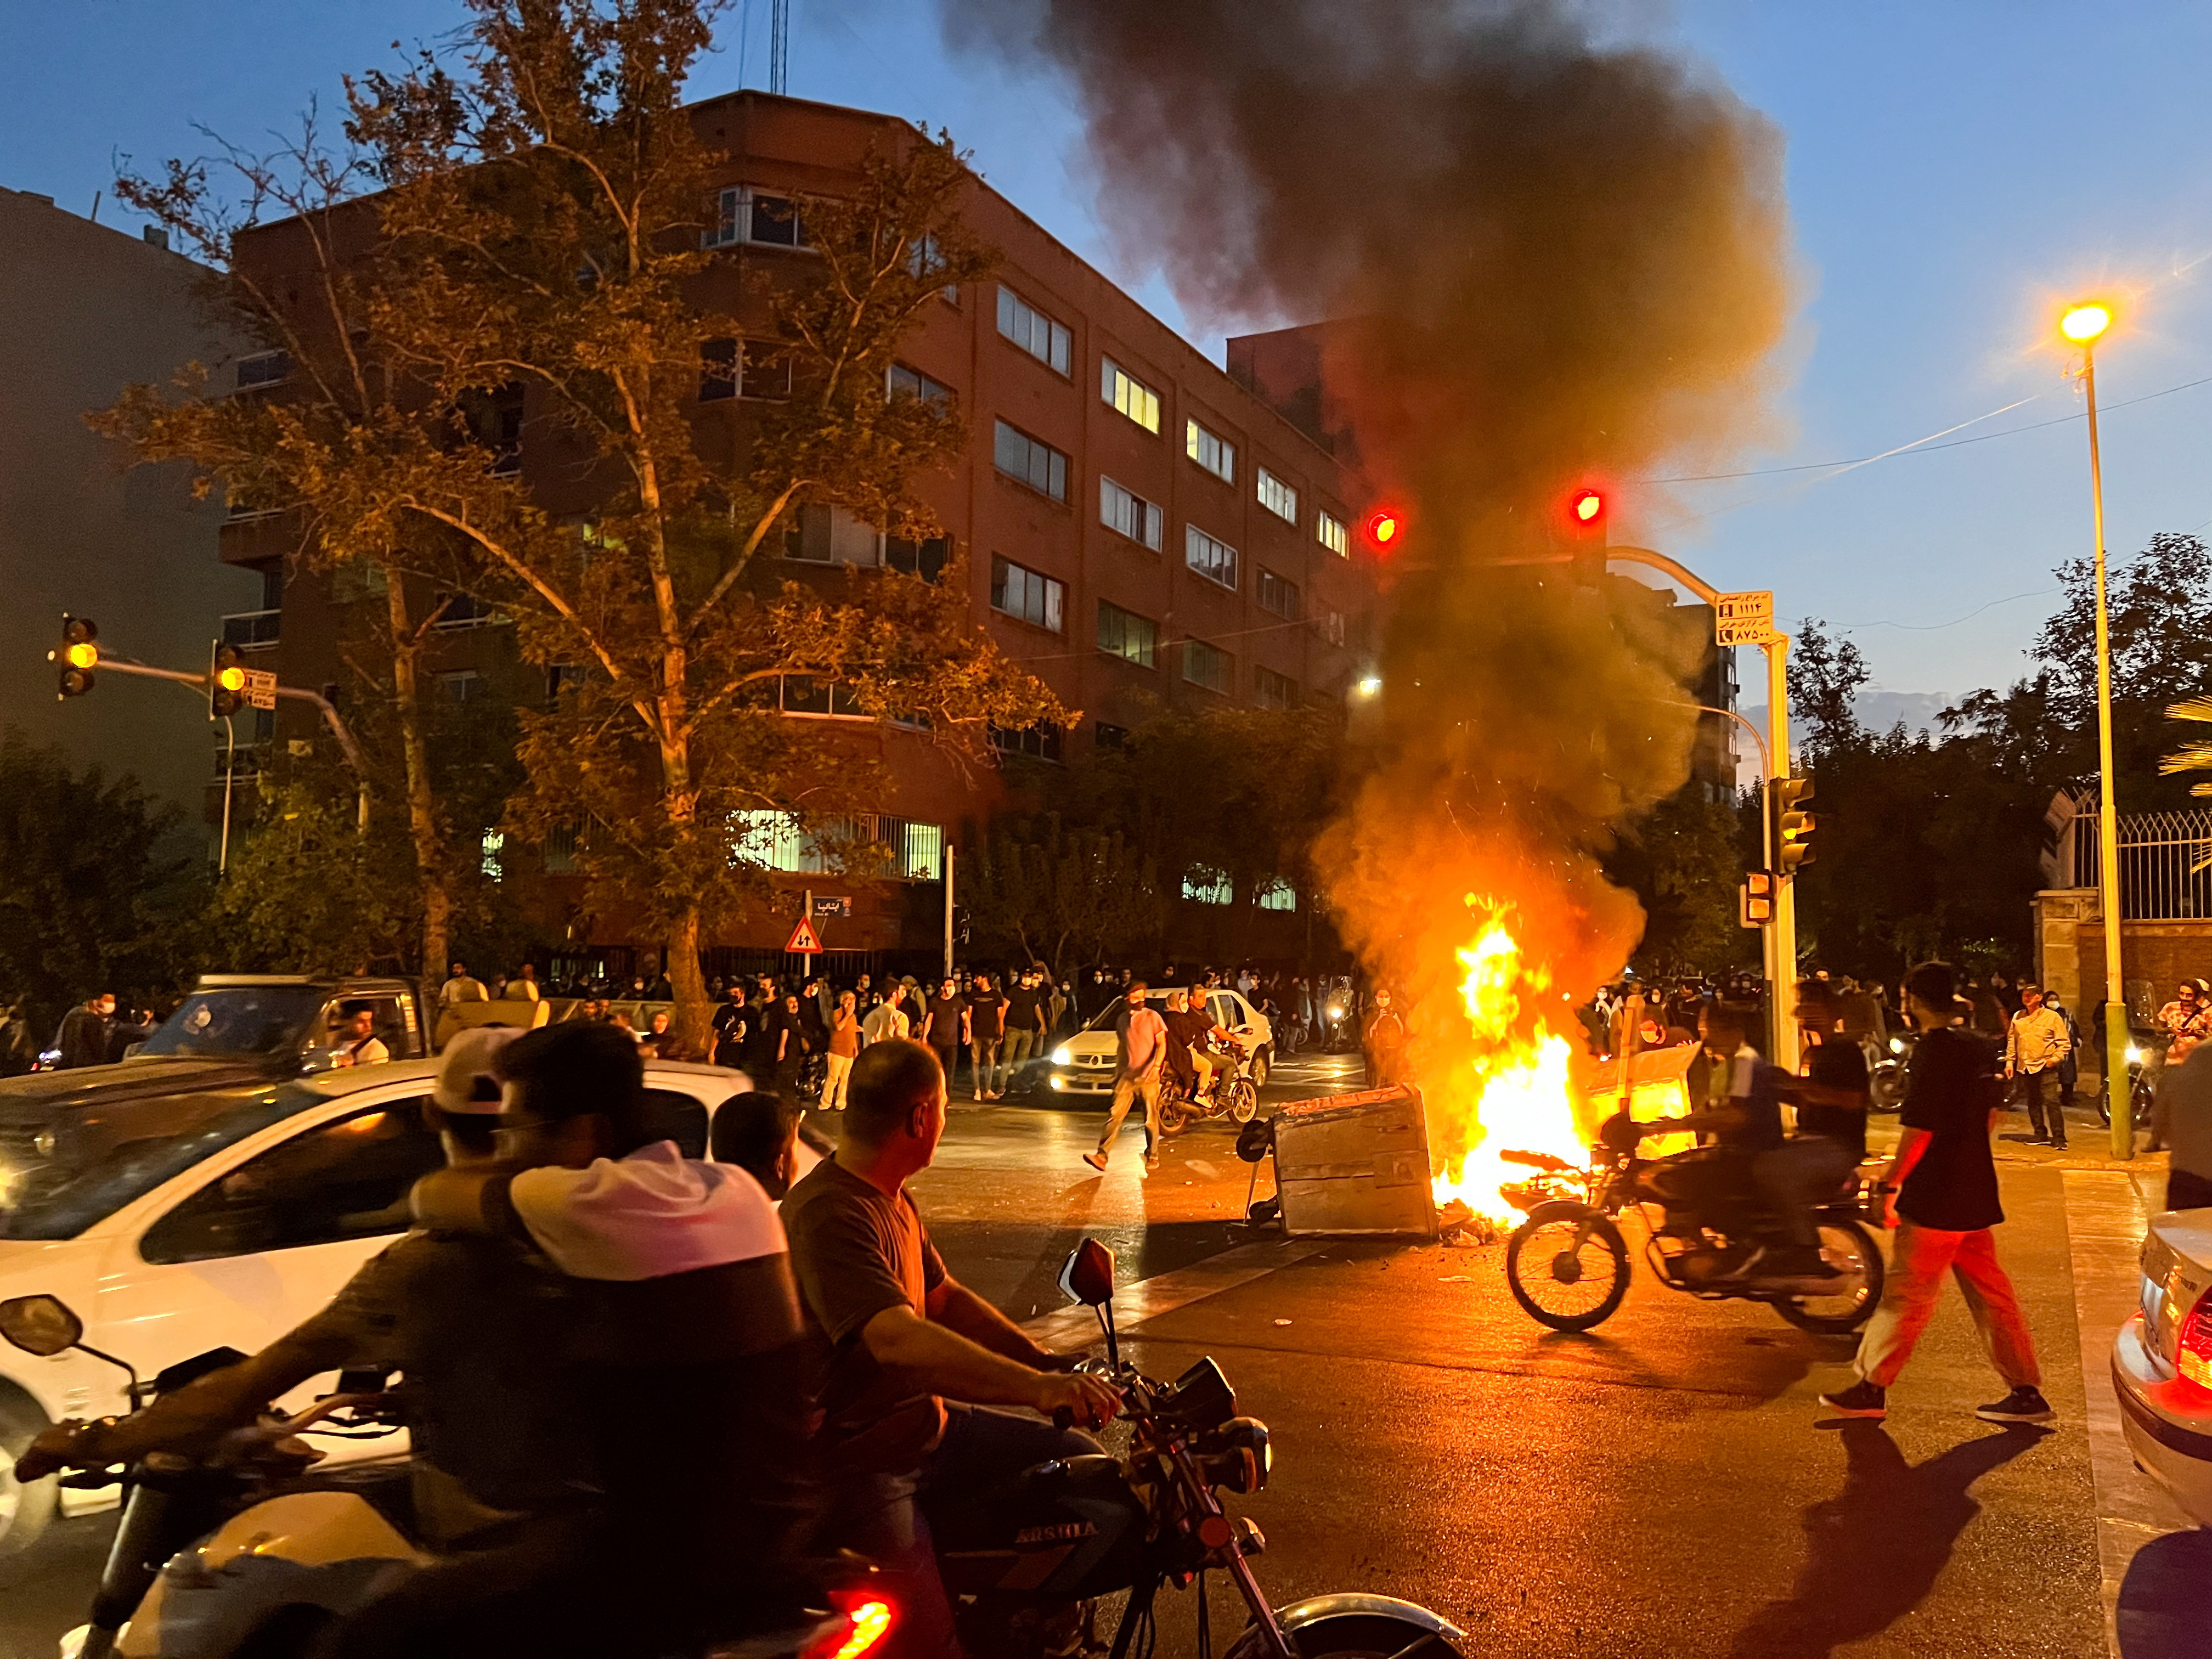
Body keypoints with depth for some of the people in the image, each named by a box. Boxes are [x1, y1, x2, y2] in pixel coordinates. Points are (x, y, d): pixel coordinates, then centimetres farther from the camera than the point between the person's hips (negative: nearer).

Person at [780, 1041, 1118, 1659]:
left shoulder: (895, 1201, 9)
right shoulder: (830, 1214, -26)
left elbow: (944, 1297, 17)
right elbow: (897, 1339, -39)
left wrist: (1045, 1361, 5)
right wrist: (1033, 1386, -47)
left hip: (922, 1421, 9)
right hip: (857, 1463, -9)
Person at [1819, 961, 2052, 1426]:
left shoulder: (1934, 1052, -19)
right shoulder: (1981, 1047, 7)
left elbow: (1919, 1130, -20)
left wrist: (1889, 1185, -12)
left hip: (1935, 1200, -8)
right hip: (1976, 1195, 8)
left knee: (1906, 1296, 0)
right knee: (1991, 1295, 14)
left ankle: (1872, 1388, 8)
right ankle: (2027, 1392, 18)